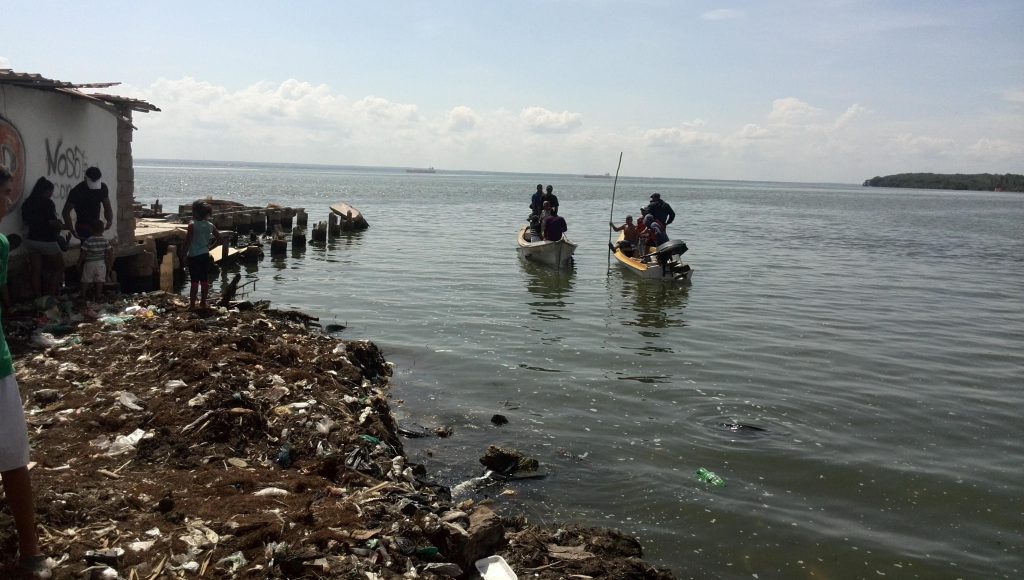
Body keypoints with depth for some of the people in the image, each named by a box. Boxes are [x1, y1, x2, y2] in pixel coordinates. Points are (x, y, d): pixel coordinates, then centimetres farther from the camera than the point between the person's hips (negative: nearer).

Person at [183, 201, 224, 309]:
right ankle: (203, 302, 19)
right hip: (205, 255, 5)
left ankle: (192, 304, 1)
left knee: (195, 281, -2)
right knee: (205, 280, 11)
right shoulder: (210, 225, 2)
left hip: (194, 256, -5)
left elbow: (187, 243, -16)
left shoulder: (192, 225, -14)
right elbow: (220, 241, 5)